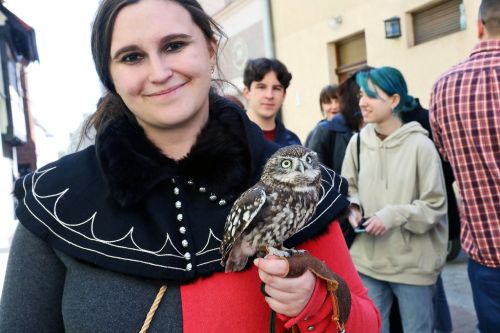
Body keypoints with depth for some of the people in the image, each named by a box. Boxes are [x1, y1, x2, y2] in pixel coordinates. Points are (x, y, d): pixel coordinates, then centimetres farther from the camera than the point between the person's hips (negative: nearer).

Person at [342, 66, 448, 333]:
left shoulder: (420, 144, -13)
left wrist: (393, 216, -20)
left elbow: (436, 205, -10)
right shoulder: (357, 142, -1)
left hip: (413, 263, -3)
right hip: (367, 259, 4)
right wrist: (353, 208, -7)